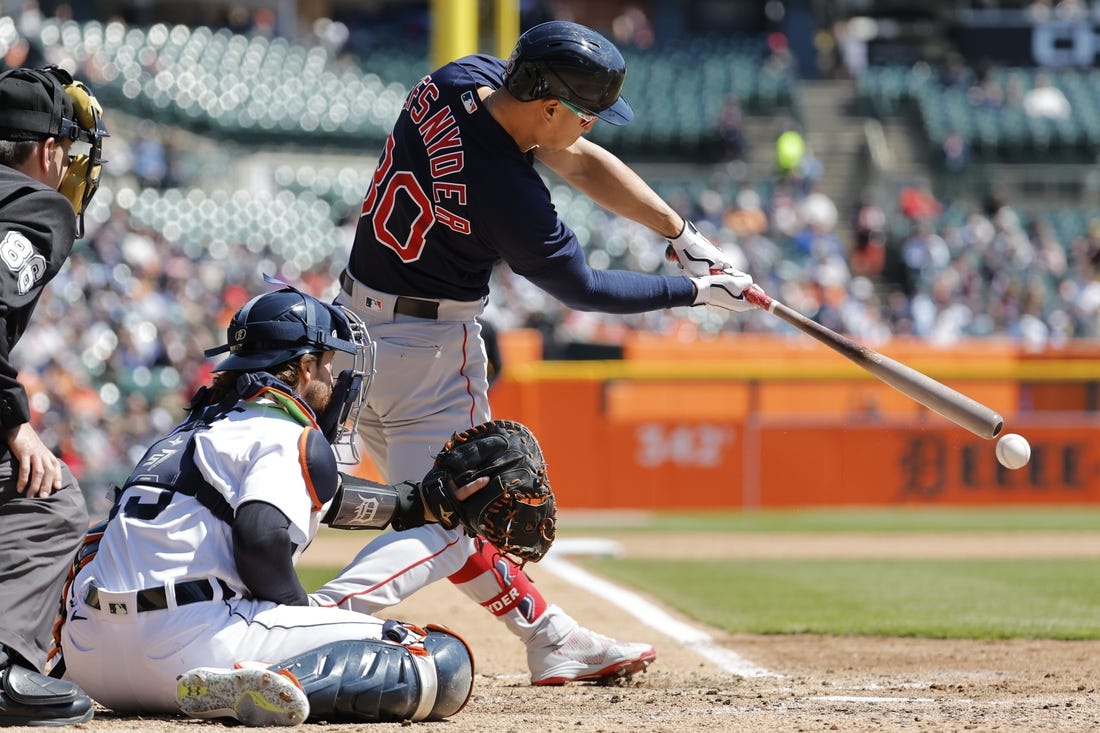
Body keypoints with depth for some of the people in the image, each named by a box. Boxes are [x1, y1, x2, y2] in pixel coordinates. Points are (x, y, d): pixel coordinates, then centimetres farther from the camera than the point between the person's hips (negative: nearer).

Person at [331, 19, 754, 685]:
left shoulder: (459, 80, -6)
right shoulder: (505, 192, -29)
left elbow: (583, 162, 3)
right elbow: (583, 288, -13)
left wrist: (684, 235, 1)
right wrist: (700, 290, -3)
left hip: (356, 323, 10)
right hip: (428, 348, -10)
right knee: (445, 526, -3)